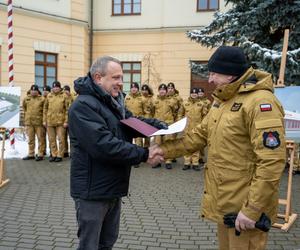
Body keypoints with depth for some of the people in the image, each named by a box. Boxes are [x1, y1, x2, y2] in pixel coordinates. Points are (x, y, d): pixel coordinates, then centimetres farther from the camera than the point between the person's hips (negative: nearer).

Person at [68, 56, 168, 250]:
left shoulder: (114, 101, 10)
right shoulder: (83, 105, -21)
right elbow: (105, 145, -30)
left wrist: (161, 126, -11)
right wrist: (144, 154, -26)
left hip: (113, 187, 9)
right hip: (93, 191, -9)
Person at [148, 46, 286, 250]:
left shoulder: (260, 102, -22)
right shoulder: (222, 101, 10)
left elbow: (271, 162, -26)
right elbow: (200, 135, 13)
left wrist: (252, 210, -25)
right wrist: (166, 149, 1)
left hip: (244, 207, -9)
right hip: (224, 202, 9)